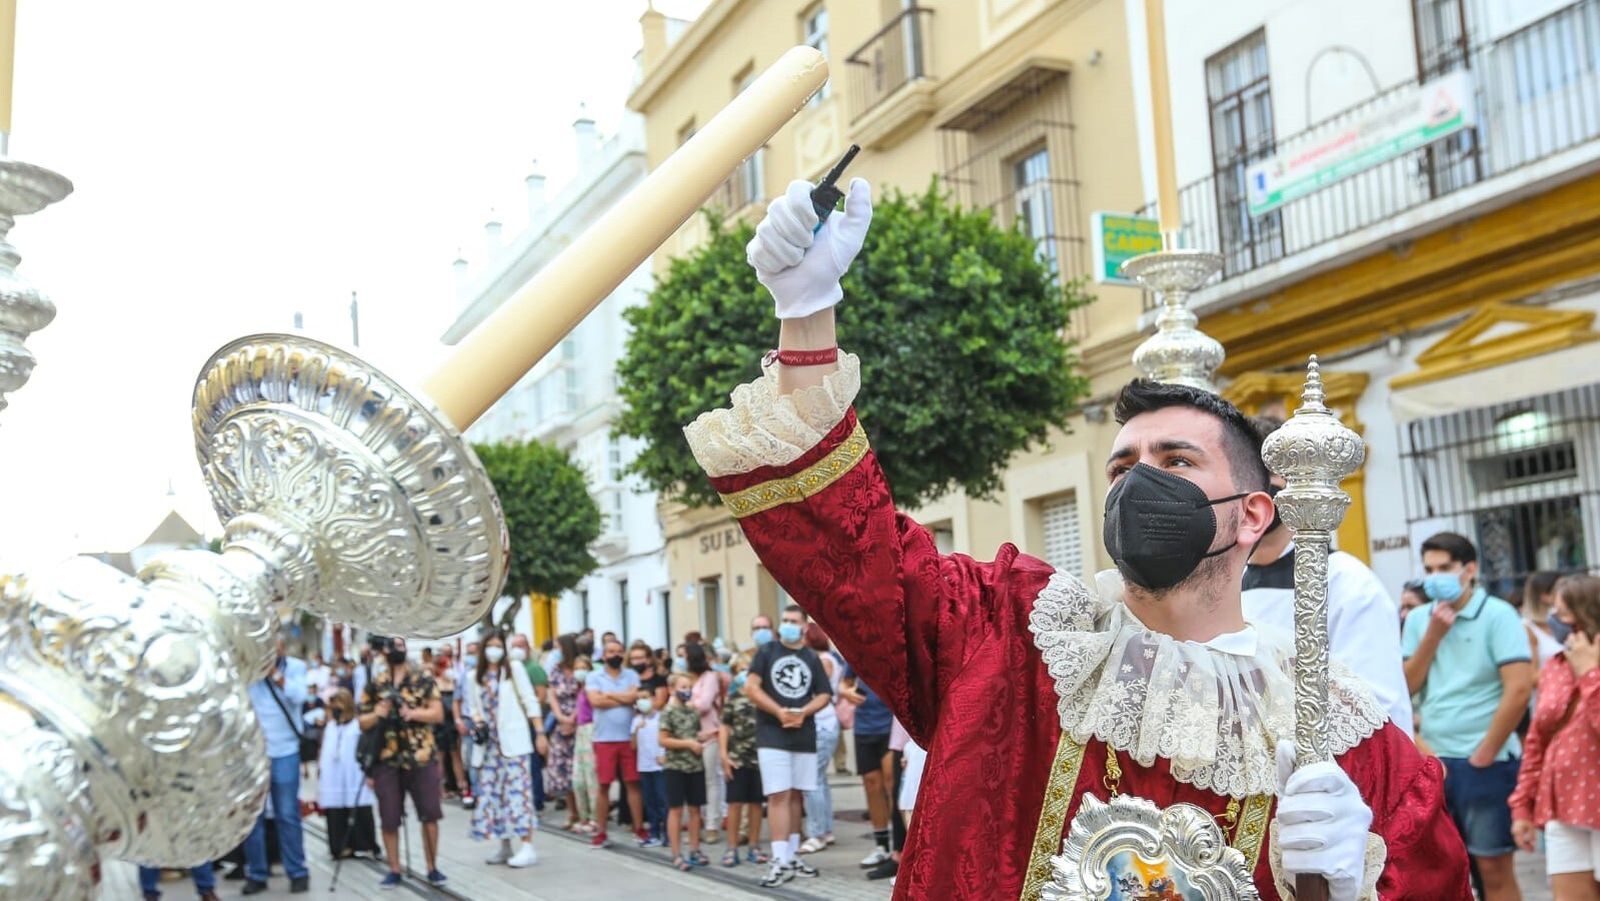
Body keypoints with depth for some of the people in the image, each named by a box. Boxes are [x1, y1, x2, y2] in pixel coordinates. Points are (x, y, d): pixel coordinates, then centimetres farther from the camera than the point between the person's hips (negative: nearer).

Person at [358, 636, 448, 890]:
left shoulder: (424, 680, 4)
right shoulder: (374, 686, 9)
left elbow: (438, 713, -3)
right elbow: (363, 723, 10)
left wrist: (412, 713, -19)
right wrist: (376, 714, -11)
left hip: (421, 757, -1)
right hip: (387, 760, 1)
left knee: (430, 814, 1)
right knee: (389, 819, 3)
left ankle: (432, 868, 12)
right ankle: (394, 871, 15)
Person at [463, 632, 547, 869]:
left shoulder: (514, 668, 0)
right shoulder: (476, 676, 12)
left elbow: (530, 701, -3)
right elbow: (473, 707, 18)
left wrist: (540, 733, -9)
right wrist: (478, 722, -5)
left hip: (514, 739, -5)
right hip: (490, 742, 5)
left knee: (517, 790, -9)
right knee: (492, 792, 4)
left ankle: (527, 847, -10)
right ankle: (505, 847, 14)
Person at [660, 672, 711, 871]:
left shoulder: (693, 711, 11)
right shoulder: (668, 711, -8)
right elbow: (663, 740, -13)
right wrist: (688, 743, -16)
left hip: (696, 765, 6)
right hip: (675, 766, -6)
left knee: (695, 809, 9)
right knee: (676, 809, -1)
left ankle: (694, 850, 18)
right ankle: (677, 855, 2)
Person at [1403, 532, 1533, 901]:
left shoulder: (1497, 615, -7)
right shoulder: (1419, 618, 9)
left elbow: (1519, 689, -14)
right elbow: (1405, 686, 3)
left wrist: (1484, 756, -12)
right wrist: (1433, 635, -7)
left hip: (1485, 762, -5)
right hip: (1433, 761, 5)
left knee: (1494, 868, 2)